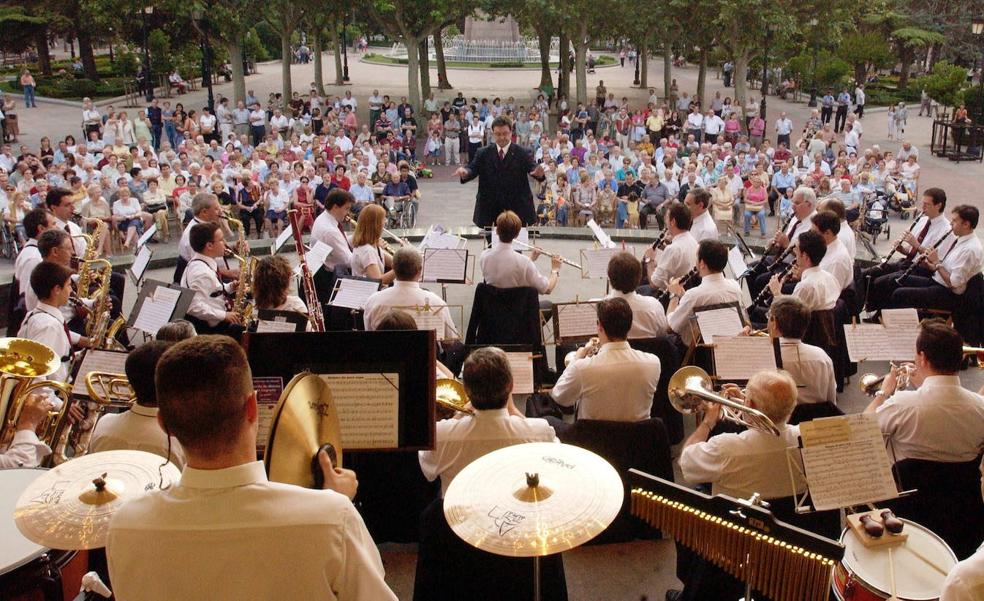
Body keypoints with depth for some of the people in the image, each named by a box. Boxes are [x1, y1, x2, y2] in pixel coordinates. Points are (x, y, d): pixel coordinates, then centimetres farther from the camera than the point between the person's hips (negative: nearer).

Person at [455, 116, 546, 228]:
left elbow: (532, 168, -14)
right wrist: (465, 172, -30)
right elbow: (473, 169, -4)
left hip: (517, 210, -1)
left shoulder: (523, 153, -2)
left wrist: (539, 173, -40)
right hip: (489, 211, 2)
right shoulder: (483, 153, 4)